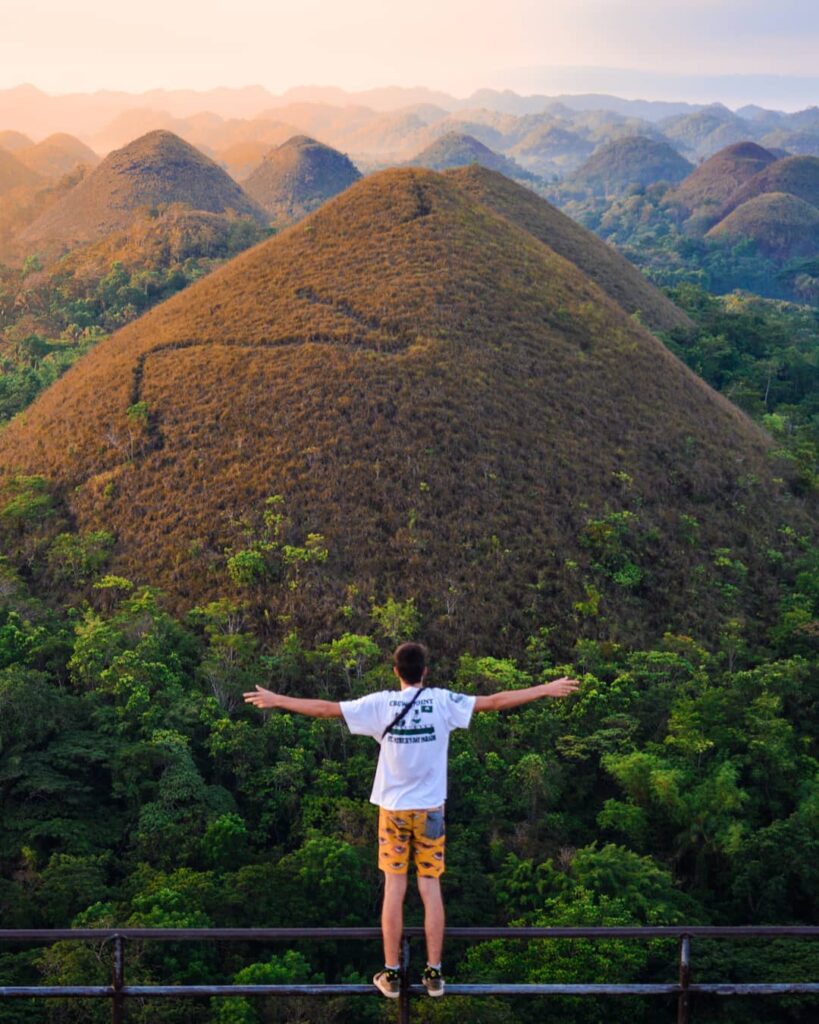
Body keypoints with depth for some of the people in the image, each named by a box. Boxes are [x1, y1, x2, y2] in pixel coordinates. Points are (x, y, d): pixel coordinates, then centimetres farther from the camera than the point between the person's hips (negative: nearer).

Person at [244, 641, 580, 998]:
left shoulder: (381, 703, -7)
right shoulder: (442, 701, -8)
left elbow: (326, 708, -4)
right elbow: (496, 701, -5)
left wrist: (275, 700, 7)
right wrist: (548, 689, 2)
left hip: (393, 809, 0)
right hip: (430, 809, 0)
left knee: (394, 888, 6)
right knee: (431, 889, 7)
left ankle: (391, 974, 11)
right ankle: (433, 973, 11)